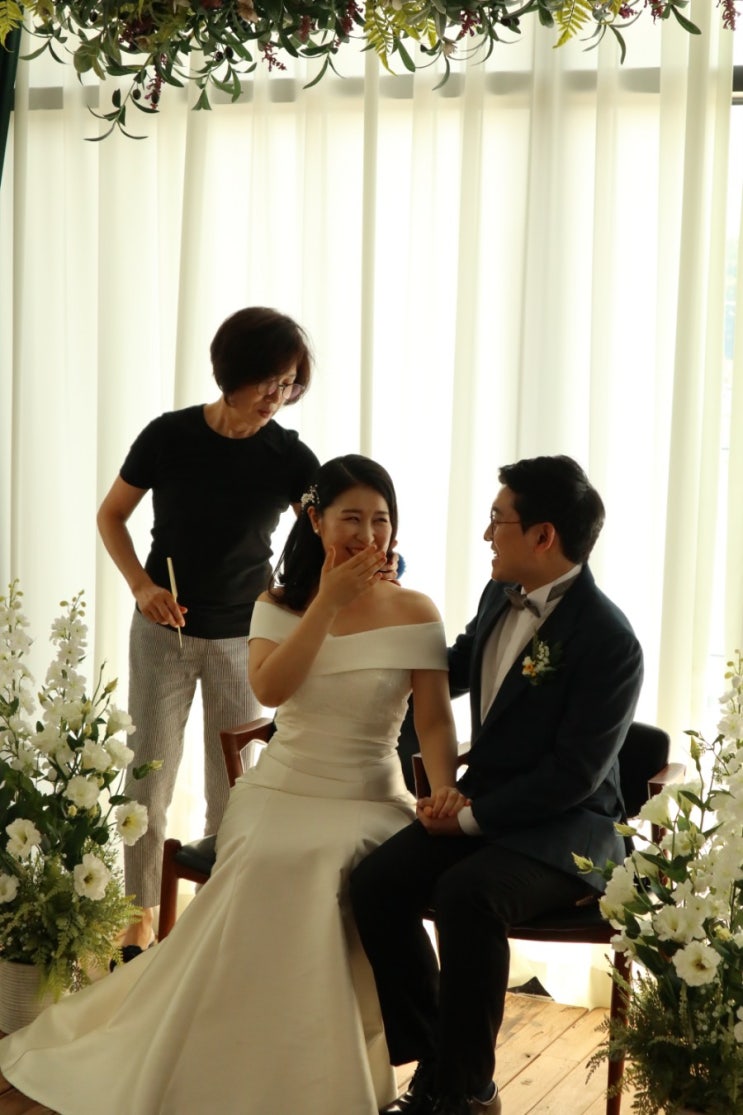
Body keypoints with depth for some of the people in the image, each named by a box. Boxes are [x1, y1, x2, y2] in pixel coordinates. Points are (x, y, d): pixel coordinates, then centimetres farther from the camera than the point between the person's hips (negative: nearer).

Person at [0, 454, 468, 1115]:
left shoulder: (414, 613, 3)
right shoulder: (281, 606, 8)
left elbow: (435, 719, -3)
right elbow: (269, 688, -11)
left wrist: (443, 786, -23)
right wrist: (329, 601, -13)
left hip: (368, 801, -1)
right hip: (281, 790, 2)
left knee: (314, 865, -34)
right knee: (267, 861, -33)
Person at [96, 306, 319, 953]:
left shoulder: (288, 457, -11)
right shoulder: (170, 437, -12)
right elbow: (111, 517, 1)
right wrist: (141, 585, -14)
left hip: (245, 637, 1)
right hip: (165, 632, -1)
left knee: (233, 785, 6)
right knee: (151, 777, 2)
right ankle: (140, 921, 14)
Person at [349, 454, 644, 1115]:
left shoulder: (608, 639, -19)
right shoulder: (501, 597, 6)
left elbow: (573, 774, -20)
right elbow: (446, 675, 26)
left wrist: (471, 818, -18)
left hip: (566, 828, -7)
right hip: (482, 806, 7)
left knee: (465, 894, -35)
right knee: (376, 882, -18)